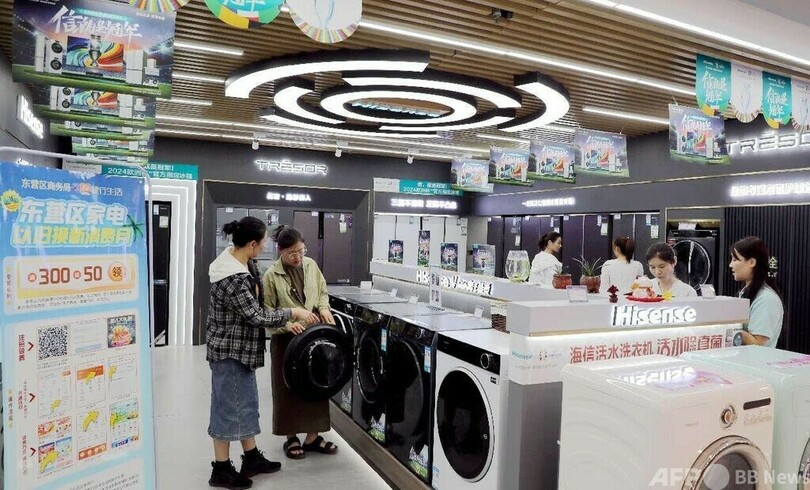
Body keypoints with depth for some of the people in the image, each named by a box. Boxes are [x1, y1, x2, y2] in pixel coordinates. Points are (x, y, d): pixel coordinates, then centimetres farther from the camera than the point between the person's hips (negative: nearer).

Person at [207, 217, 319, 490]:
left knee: (246, 402, 18)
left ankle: (251, 458, 32)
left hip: (241, 347, 10)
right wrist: (293, 313, -14)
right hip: (229, 349, -10)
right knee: (228, 407, 4)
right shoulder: (233, 279, -28)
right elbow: (257, 316, -24)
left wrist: (281, 322, 10)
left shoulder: (239, 261, 2)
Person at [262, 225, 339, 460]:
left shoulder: (310, 265, 2)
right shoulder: (271, 276, -11)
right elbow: (267, 311, -8)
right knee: (289, 387, 7)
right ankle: (291, 437, 25)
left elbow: (322, 291, 13)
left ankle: (312, 436, 26)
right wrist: (287, 323, -23)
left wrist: (323, 307, -6)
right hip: (287, 339, -4)